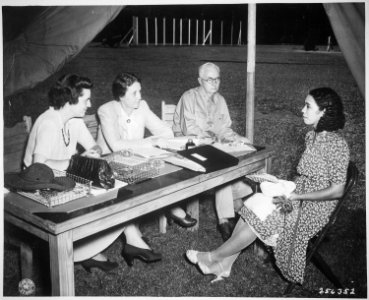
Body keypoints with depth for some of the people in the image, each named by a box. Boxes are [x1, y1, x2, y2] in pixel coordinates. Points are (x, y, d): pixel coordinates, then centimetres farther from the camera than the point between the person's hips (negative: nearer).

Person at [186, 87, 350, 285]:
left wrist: (296, 196, -20)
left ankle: (213, 257, 0)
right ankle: (224, 264, -6)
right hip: (299, 197, 8)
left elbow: (337, 191, -21)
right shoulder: (312, 136, 6)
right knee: (251, 208, -11)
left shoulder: (337, 144, -21)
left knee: (258, 219, -17)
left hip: (315, 207, -8)